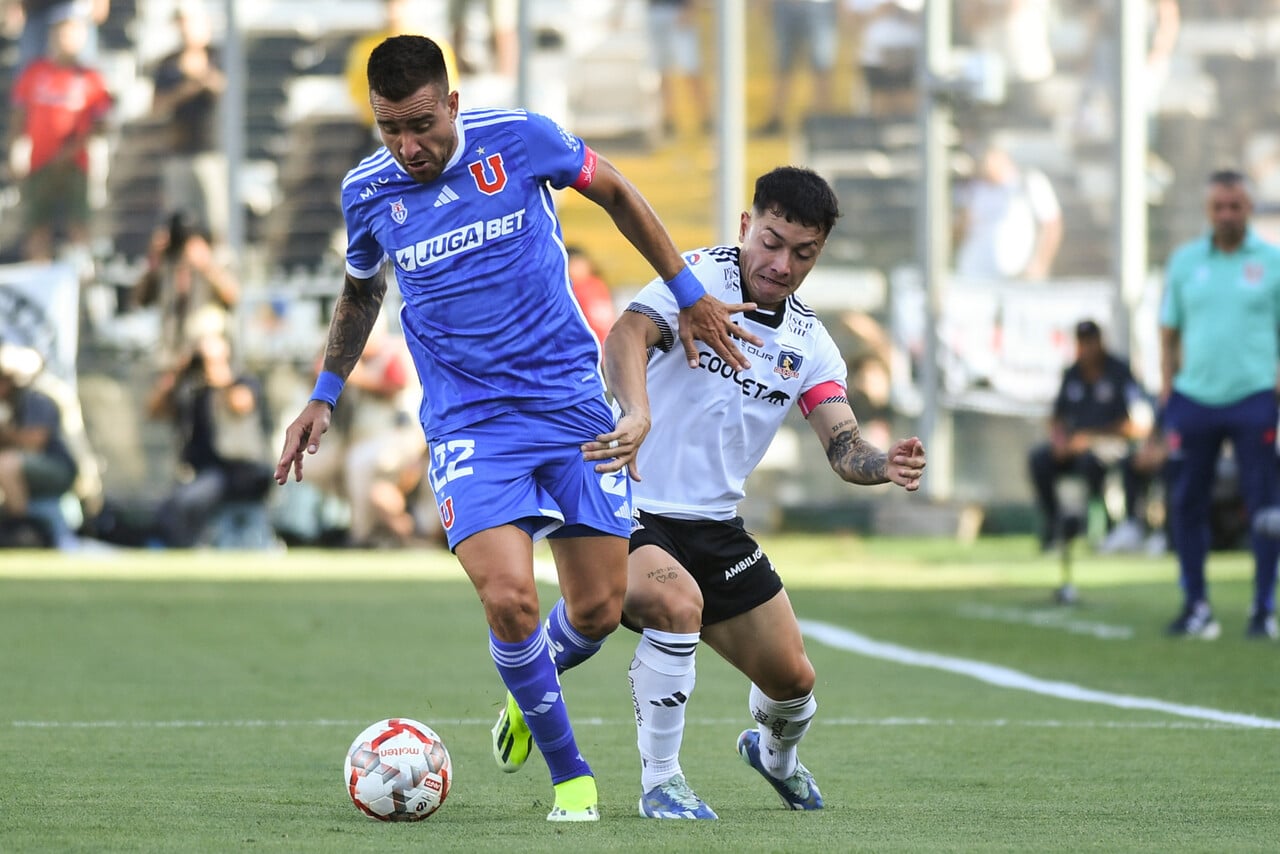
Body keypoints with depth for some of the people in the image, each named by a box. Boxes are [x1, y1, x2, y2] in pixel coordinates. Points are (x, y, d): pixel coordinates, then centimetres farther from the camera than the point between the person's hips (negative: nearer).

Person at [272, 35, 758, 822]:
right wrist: (325, 396, 16)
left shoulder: (520, 140, -8)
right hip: (469, 422, 0)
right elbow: (362, 291, 20)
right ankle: (570, 773, 1)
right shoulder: (367, 192, -2)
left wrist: (690, 294, 12)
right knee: (508, 599, -20)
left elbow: (616, 193, 10)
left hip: (571, 397, 0)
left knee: (599, 610, 1)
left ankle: (532, 685, 37)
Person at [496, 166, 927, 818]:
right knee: (679, 602, -35)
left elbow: (843, 446, -5)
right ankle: (660, 782, -18)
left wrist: (885, 465, -29)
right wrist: (637, 414, -53)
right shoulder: (698, 278, -14)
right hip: (627, 510, -6)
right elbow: (627, 336, -33)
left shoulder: (808, 342, 4)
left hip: (714, 524, 6)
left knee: (792, 678, 6)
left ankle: (775, 752, 43)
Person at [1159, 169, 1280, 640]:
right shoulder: (1185, 261, 9)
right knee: (1186, 504, 4)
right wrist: (1167, 392, 5)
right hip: (1195, 398, 2)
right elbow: (1168, 332, 13)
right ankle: (1195, 606, 15)